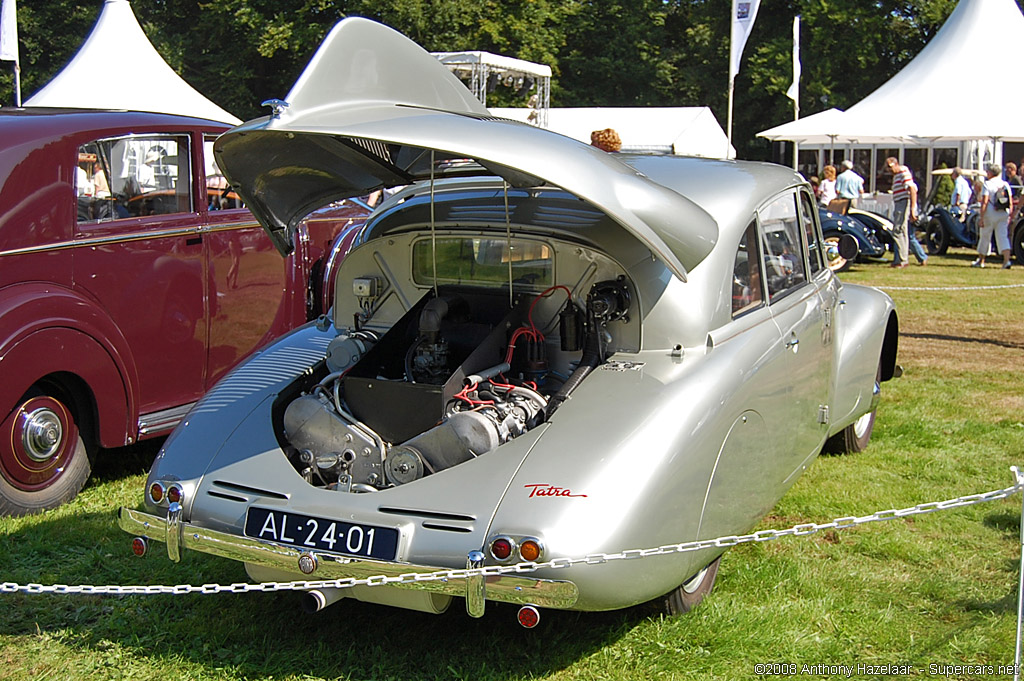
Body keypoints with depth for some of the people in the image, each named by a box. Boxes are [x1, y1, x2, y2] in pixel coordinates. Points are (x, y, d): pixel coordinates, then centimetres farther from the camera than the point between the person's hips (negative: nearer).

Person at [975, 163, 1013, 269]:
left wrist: (981, 218, -16)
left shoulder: (988, 184, -9)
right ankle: (1006, 260, -15)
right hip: (1004, 214, 5)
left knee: (985, 237, 8)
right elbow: (1010, 202, 8)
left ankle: (981, 261, 19)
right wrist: (1010, 215, 15)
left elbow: (984, 202, -15)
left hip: (990, 214, -5)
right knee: (1003, 237, 2)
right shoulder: (1006, 185, 8)